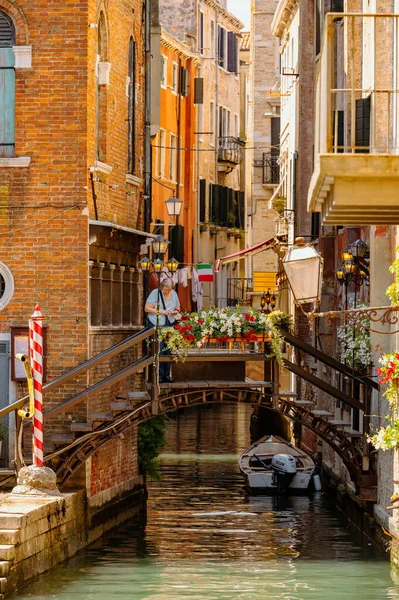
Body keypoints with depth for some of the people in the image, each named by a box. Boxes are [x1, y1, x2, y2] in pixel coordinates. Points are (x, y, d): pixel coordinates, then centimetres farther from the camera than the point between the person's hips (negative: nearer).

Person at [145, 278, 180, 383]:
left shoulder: (174, 294, 10)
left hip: (170, 325, 5)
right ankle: (159, 375, -4)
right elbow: (147, 308, -7)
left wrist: (176, 311, -2)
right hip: (156, 325, -5)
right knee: (159, 351, -9)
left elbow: (178, 307, 22)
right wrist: (161, 312, -16)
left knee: (168, 350, 2)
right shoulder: (155, 293, -5)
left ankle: (167, 375, 9)